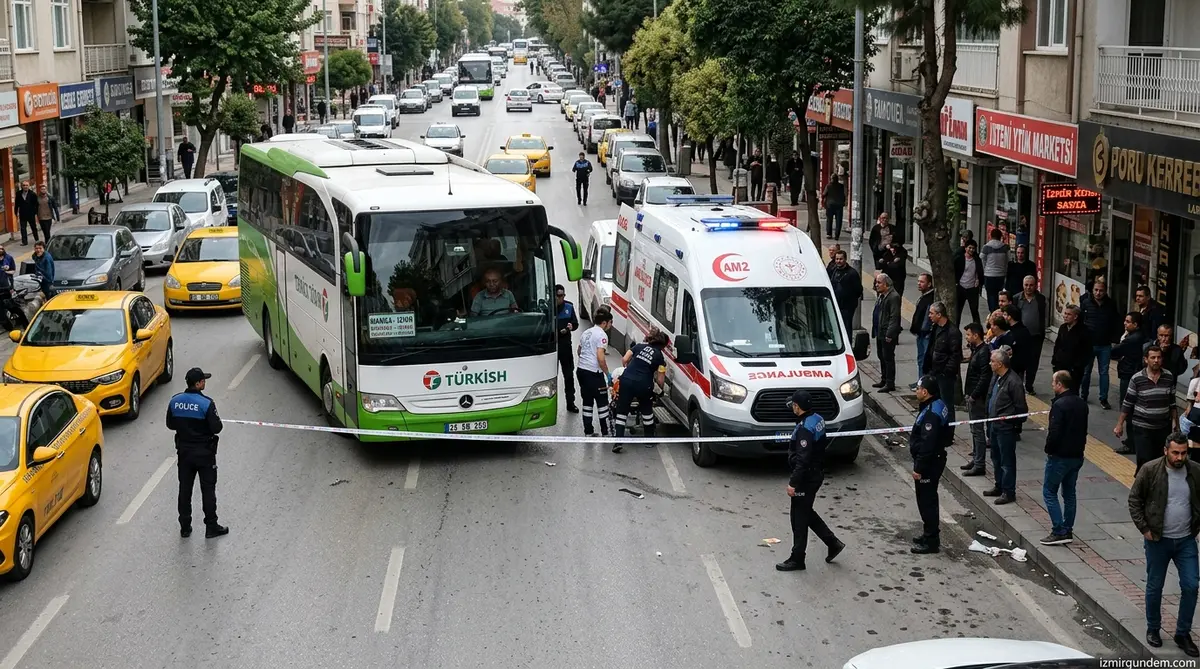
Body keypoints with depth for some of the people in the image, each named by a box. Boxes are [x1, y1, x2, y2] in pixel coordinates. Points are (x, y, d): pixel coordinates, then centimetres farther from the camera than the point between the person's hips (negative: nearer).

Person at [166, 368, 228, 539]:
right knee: (208, 489, 6)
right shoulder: (206, 403, -20)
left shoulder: (175, 401, -4)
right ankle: (211, 527, 12)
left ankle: (185, 527, 20)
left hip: (184, 452, 4)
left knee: (184, 489, 13)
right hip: (204, 453, -4)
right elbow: (216, 428, -19)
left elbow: (170, 424, 5)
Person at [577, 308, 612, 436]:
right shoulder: (601, 335, -12)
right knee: (602, 402, 3)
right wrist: (608, 374, -12)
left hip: (581, 370, 8)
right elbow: (600, 358, -19)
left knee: (587, 402, 15)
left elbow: (579, 351, 26)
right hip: (593, 373, -8)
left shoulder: (586, 332, 14)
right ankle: (605, 433, 7)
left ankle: (588, 432, 18)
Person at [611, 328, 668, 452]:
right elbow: (660, 381, 6)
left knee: (621, 412, 6)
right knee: (647, 411, 22)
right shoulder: (660, 357, 8)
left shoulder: (639, 347, 14)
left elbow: (624, 360, 8)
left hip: (626, 380, 1)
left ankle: (617, 441, -6)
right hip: (643, 385, -1)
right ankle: (649, 440, 32)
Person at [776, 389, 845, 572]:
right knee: (807, 513, 22)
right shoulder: (818, 419, 3)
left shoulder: (804, 428, -25)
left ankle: (797, 559, 11)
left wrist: (792, 483, -21)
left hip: (806, 477, -10)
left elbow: (802, 459, -27)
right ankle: (833, 543, 25)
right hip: (817, 473, 10)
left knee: (799, 518, 2)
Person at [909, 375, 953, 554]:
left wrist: (919, 468, -23)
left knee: (927, 501, -2)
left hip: (929, 462, -11)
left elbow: (927, 444, -27)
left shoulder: (931, 413, -26)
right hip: (935, 459, 11)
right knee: (928, 500, 21)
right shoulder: (938, 404, 7)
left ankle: (931, 542, 5)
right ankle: (930, 534, 33)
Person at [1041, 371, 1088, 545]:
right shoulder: (1081, 403, 8)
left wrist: (1049, 450, -7)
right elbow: (1084, 429, 14)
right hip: (1077, 455, 8)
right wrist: (1079, 446, 17)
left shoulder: (1059, 405, -20)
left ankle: (1058, 532, -5)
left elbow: (1054, 432, -22)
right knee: (1069, 493, 15)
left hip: (1060, 457, -8)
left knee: (1049, 492, 1)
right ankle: (1068, 531, 18)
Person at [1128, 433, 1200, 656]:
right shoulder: (1150, 471, -12)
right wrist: (1144, 528, -8)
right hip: (1158, 540, -2)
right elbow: (1134, 500, -5)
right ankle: (1153, 629, 29)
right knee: (1154, 587, 10)